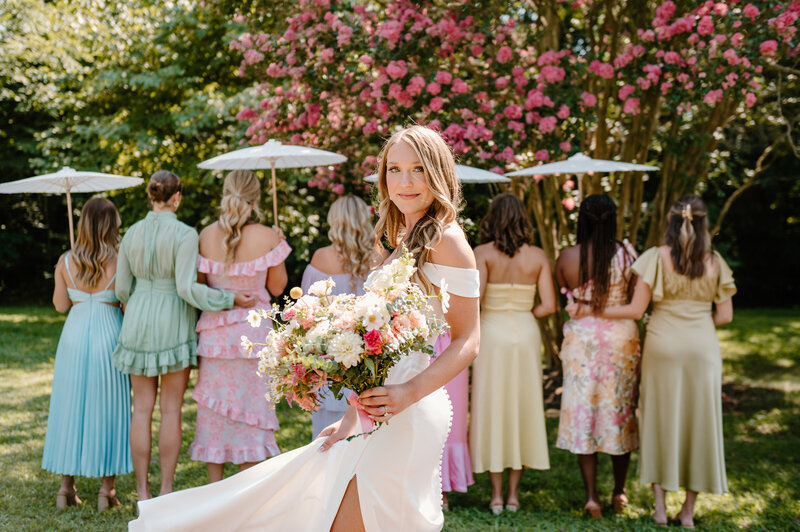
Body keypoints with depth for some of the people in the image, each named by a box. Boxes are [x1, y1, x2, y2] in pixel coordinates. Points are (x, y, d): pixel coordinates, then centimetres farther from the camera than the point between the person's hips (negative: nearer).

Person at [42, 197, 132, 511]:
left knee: (71, 406, 12)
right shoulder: (120, 262, -11)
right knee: (108, 407, 6)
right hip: (109, 335, -2)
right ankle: (107, 488, 8)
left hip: (75, 335, 3)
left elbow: (60, 305, 5)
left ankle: (66, 486, 15)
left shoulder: (66, 262, -2)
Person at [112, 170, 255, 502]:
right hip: (173, 324, -4)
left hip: (138, 325, 4)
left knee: (142, 408, 8)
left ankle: (142, 492, 11)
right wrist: (230, 299, -11)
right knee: (171, 410, 3)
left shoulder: (132, 233, 4)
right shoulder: (185, 235, -12)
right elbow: (187, 288, -18)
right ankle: (166, 491, 7)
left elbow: (122, 288, 8)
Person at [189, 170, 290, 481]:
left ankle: (215, 490, 19)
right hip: (253, 329, -2)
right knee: (251, 408, 6)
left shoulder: (206, 236, -3)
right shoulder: (268, 237, -10)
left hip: (214, 330, 3)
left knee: (214, 409, 12)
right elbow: (277, 287, -1)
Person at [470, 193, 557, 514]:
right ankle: (513, 493, 16)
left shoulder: (483, 253, -6)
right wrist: (522, 315, 11)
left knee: (491, 408, 6)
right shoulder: (538, 256, 1)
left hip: (491, 332, -2)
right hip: (526, 334, 2)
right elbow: (549, 306, -4)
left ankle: (496, 496, 8)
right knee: (522, 408, 11)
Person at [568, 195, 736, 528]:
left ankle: (660, 507, 12)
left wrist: (589, 311, -2)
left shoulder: (657, 257, -7)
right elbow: (725, 315, 2)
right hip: (702, 348, 1)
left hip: (663, 345, -1)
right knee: (698, 422, 9)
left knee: (659, 420, 10)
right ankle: (688, 511, 14)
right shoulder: (715, 262, 0)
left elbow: (636, 309, -9)